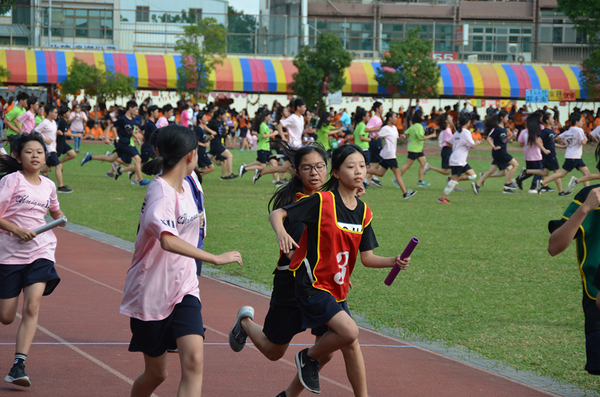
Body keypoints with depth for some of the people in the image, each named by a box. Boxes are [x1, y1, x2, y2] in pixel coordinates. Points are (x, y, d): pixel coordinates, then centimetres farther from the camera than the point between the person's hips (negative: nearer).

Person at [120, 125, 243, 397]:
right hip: (152, 294, -6)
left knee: (193, 359, -16)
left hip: (184, 290, 6)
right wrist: (215, 259, -40)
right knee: (156, 373, 7)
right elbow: (168, 241, -39)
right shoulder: (160, 193, -21)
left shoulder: (185, 187, 7)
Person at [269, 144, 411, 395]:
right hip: (312, 286, -7)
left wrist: (394, 261, -10)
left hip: (337, 289, 7)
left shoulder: (363, 212, 6)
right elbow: (277, 214, -11)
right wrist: (281, 232, -33)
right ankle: (309, 357, 4)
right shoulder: (322, 201, -13)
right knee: (349, 331, -21)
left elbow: (367, 257, 8)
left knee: (350, 347, 8)